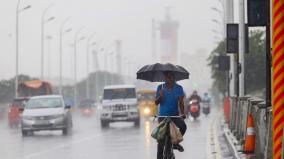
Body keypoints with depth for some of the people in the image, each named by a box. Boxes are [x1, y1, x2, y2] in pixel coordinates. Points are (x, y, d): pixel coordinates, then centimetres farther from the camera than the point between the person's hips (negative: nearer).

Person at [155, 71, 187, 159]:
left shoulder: (178, 88, 0)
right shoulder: (160, 87, 2)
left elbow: (180, 102, -7)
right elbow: (156, 103, -1)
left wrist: (182, 113, -23)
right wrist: (160, 96, -22)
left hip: (175, 115, 0)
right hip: (163, 115, 0)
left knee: (183, 125, -29)